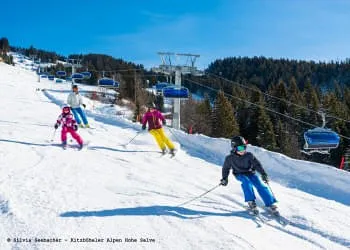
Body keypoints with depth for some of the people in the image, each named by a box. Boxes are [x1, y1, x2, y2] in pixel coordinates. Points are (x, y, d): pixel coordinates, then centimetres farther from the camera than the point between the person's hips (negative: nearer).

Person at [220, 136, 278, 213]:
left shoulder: (249, 155, -12)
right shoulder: (230, 158, -11)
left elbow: (257, 164, -9)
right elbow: (226, 168, 4)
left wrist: (263, 174, -18)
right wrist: (224, 178, 3)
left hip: (250, 173, 1)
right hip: (239, 174, -1)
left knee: (260, 185, -18)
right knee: (246, 181, -34)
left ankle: (270, 204, -12)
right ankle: (251, 202, -32)